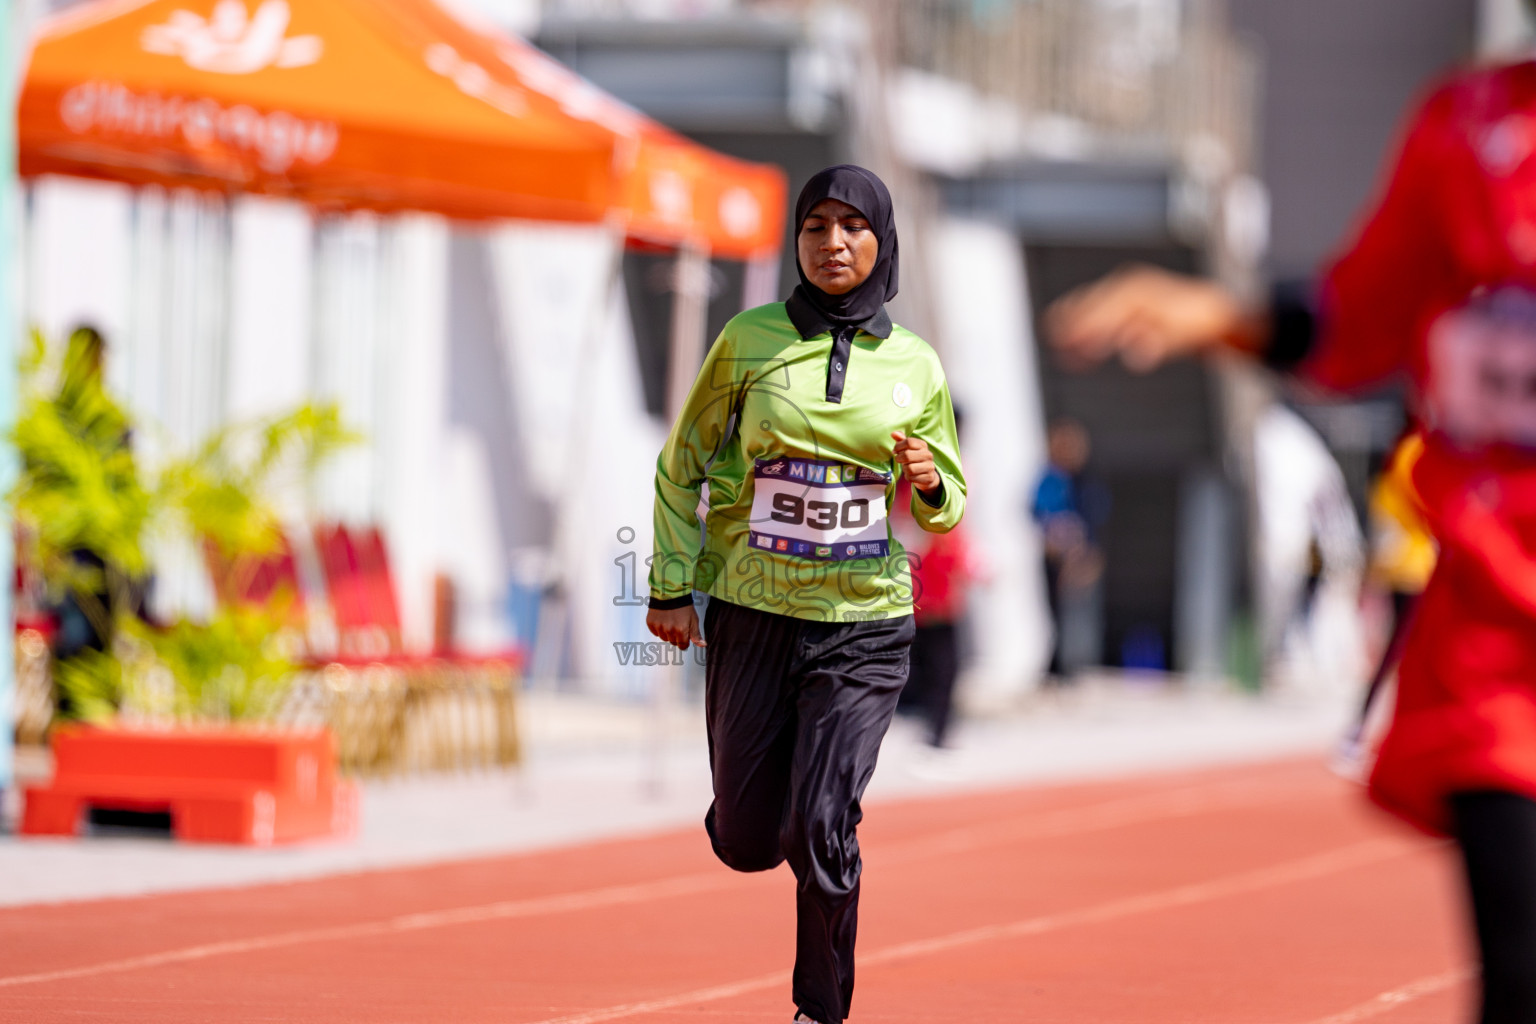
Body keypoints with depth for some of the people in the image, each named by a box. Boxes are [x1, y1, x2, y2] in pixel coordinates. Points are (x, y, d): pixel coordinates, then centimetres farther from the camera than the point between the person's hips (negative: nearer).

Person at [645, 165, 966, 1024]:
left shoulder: (914, 364, 2)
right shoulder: (751, 340, -2)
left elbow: (947, 507, 12)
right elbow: (682, 467, 7)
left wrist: (928, 483, -11)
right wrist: (671, 585, -1)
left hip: (865, 623, 0)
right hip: (752, 615, 0)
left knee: (823, 828, -13)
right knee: (746, 842, 4)